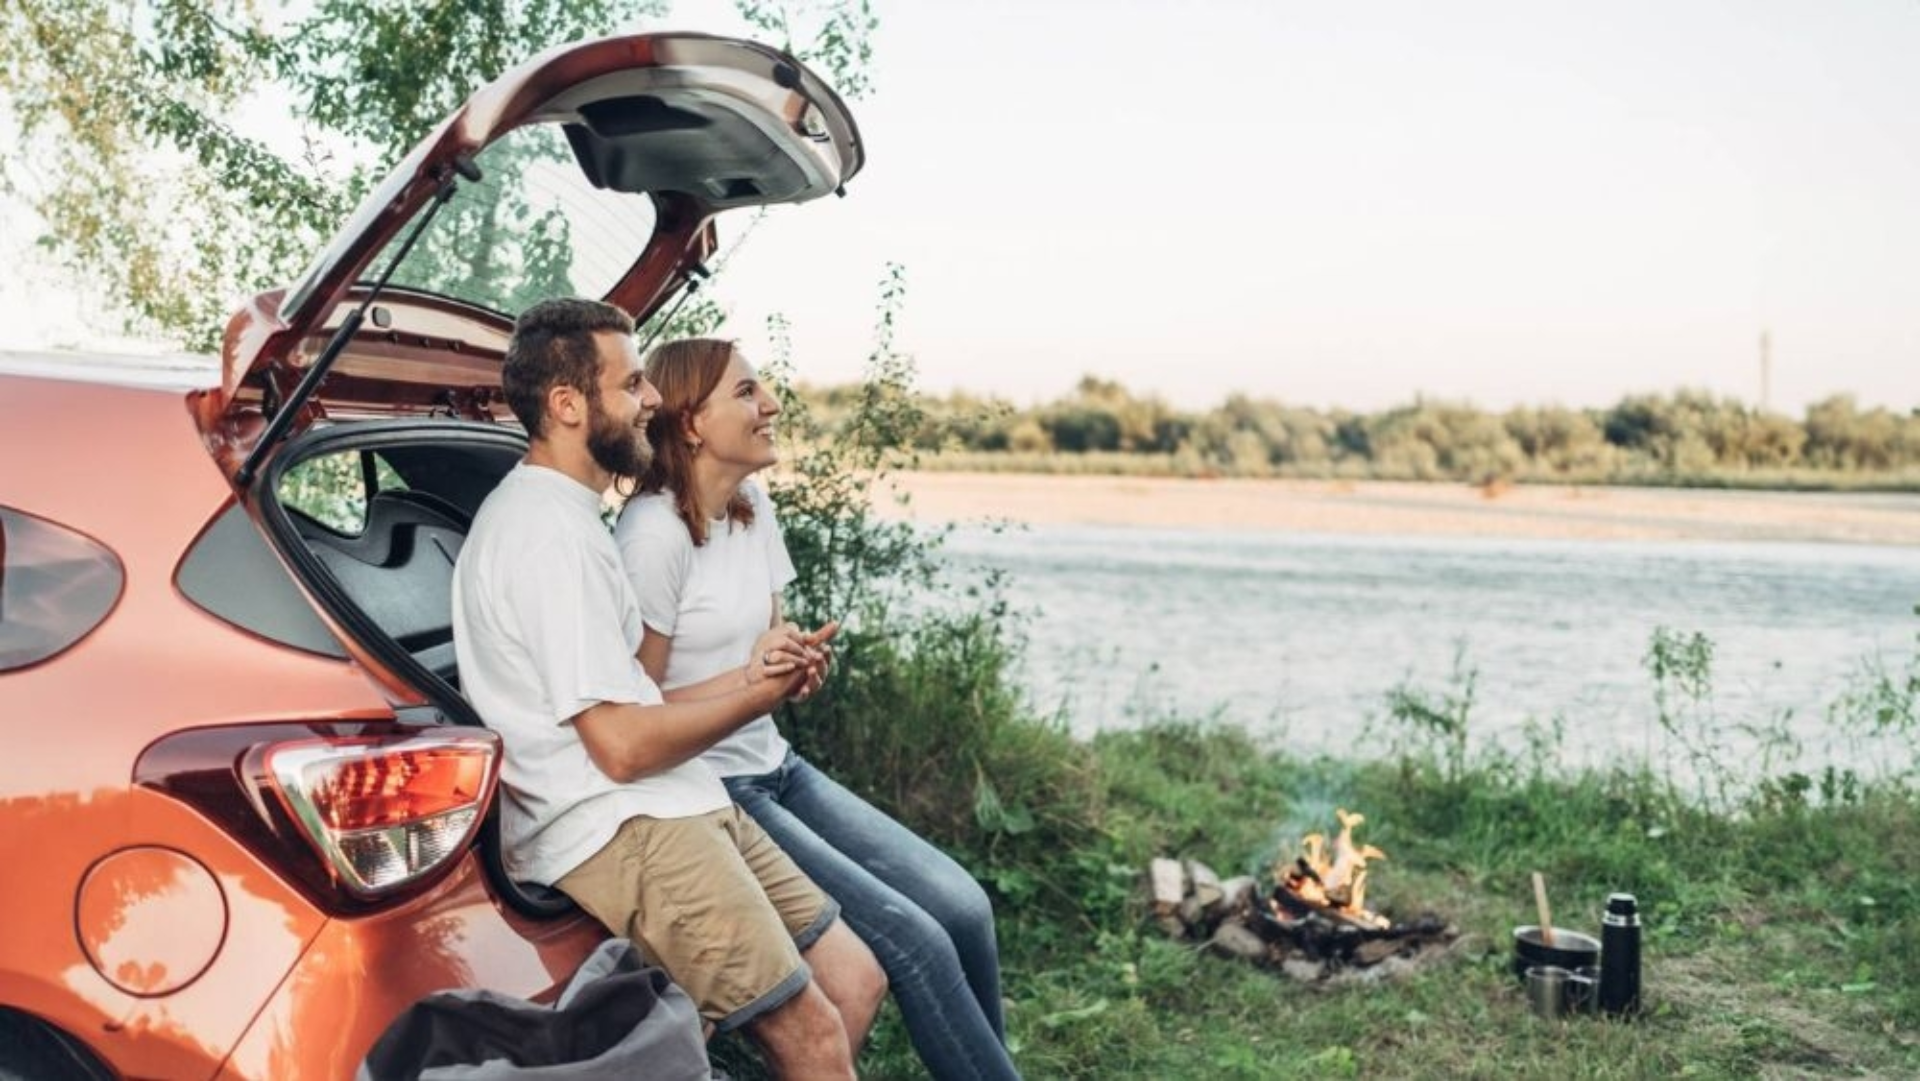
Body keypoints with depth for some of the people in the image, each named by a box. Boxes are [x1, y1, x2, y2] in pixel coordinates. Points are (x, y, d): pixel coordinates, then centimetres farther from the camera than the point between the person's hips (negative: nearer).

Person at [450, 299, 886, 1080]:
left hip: (671, 811, 10)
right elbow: (622, 746, -20)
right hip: (619, 836, -10)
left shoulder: (552, 511, 17)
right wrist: (758, 696, -5)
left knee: (854, 982, 9)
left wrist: (745, 677, 2)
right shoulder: (551, 534, -16)